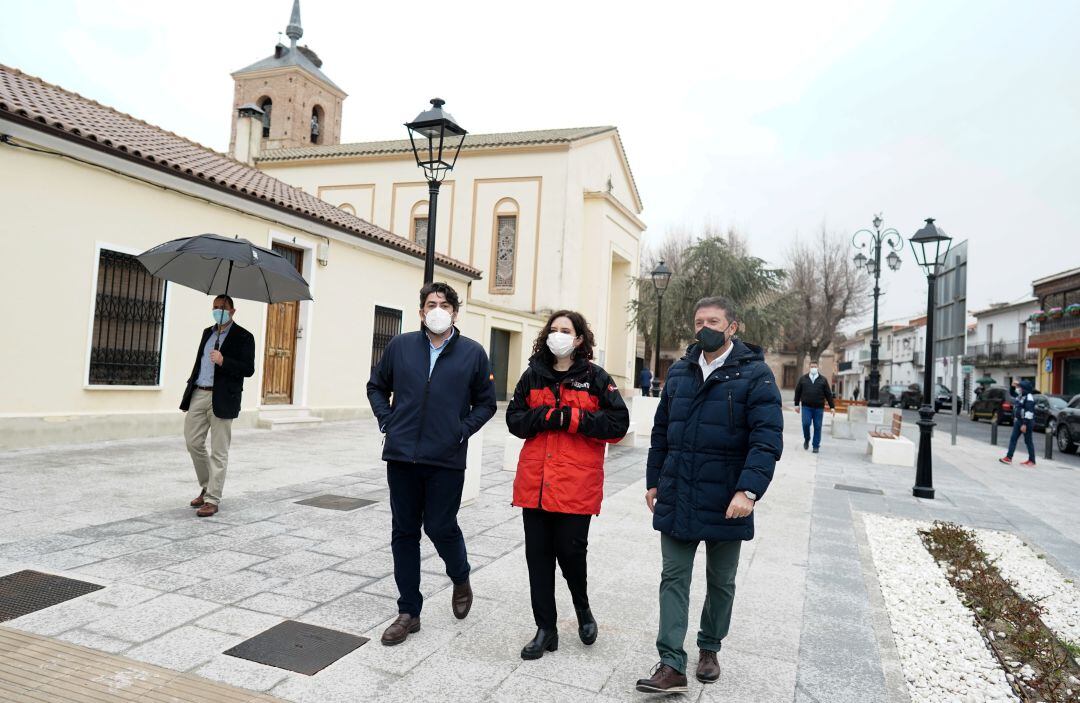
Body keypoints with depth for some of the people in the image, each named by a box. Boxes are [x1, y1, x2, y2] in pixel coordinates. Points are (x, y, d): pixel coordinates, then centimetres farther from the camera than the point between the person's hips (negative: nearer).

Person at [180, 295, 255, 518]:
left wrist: (223, 361, -25)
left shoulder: (243, 337, -4)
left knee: (219, 451, -2)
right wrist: (188, 395, 19)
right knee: (193, 442, 8)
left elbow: (248, 369, -11)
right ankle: (206, 487, 28)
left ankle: (212, 500, 4)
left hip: (222, 398, -6)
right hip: (198, 394, 7)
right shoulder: (207, 332, 17)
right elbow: (199, 363, 22)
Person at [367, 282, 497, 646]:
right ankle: (409, 612, 23)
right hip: (402, 456, 3)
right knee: (404, 533, 9)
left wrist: (463, 430, -3)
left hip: (446, 459, -2)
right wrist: (387, 422, 5)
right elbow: (376, 386, 17)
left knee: (441, 528, 2)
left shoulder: (473, 353, 1)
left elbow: (486, 402, 8)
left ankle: (461, 580, 36)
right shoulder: (400, 346, 5)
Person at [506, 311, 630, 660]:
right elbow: (514, 419, 8)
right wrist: (547, 416, -10)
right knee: (538, 555, 7)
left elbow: (618, 422, -6)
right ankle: (546, 629, 23)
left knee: (571, 550, 1)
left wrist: (571, 418, -14)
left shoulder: (595, 377, 0)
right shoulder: (533, 375, 9)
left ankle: (583, 609, 33)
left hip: (577, 483, -3)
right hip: (534, 482, 4)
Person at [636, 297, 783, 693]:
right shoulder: (678, 373, 7)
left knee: (721, 582, 16)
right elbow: (661, 433, 13)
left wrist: (749, 490, -26)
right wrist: (653, 481, 12)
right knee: (673, 579, 3)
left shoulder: (755, 374, -8)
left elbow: (767, 438, -16)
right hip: (676, 500, 3)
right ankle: (672, 666, 10)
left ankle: (709, 649, 37)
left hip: (726, 504, -3)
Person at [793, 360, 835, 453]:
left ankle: (816, 446, 11)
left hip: (819, 408, 0)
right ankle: (806, 440, 16)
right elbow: (797, 392, 10)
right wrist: (797, 404, 5)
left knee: (817, 427, 1)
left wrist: (832, 407, 2)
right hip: (806, 407, 0)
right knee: (806, 424, -11)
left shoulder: (823, 380, 7)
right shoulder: (803, 378, 7)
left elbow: (828, 394, 6)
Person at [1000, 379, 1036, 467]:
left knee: (1028, 441, 1)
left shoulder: (1029, 398, -18)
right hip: (1018, 421, 9)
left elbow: (1029, 412, -23)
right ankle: (1008, 457, 3)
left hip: (1026, 422, -9)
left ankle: (1032, 461, 11)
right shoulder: (1020, 396, 9)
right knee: (1013, 439, 4)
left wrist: (1025, 424, -25)